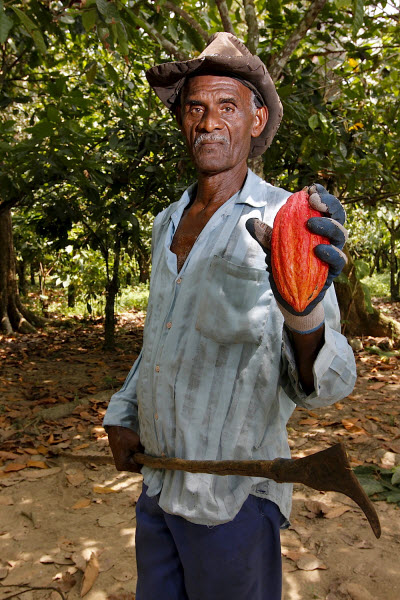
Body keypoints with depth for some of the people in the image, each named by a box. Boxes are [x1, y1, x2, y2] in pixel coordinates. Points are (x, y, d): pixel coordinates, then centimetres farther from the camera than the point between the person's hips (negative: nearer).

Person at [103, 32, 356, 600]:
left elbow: (318, 385, -24)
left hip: (232, 496, -5)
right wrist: (123, 414, 12)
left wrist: (304, 315, -45)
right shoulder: (167, 222, 5)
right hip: (157, 484, 6)